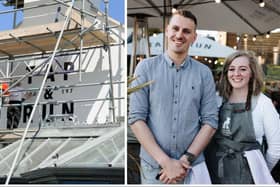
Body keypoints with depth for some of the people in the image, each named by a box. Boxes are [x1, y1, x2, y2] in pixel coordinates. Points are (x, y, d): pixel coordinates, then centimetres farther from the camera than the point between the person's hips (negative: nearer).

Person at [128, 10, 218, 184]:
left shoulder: (204, 73, 2)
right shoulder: (146, 67, -3)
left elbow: (210, 121, 0)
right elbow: (136, 118, -8)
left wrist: (187, 159, -12)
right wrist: (165, 161, -14)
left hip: (192, 167, 1)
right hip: (153, 166, -1)